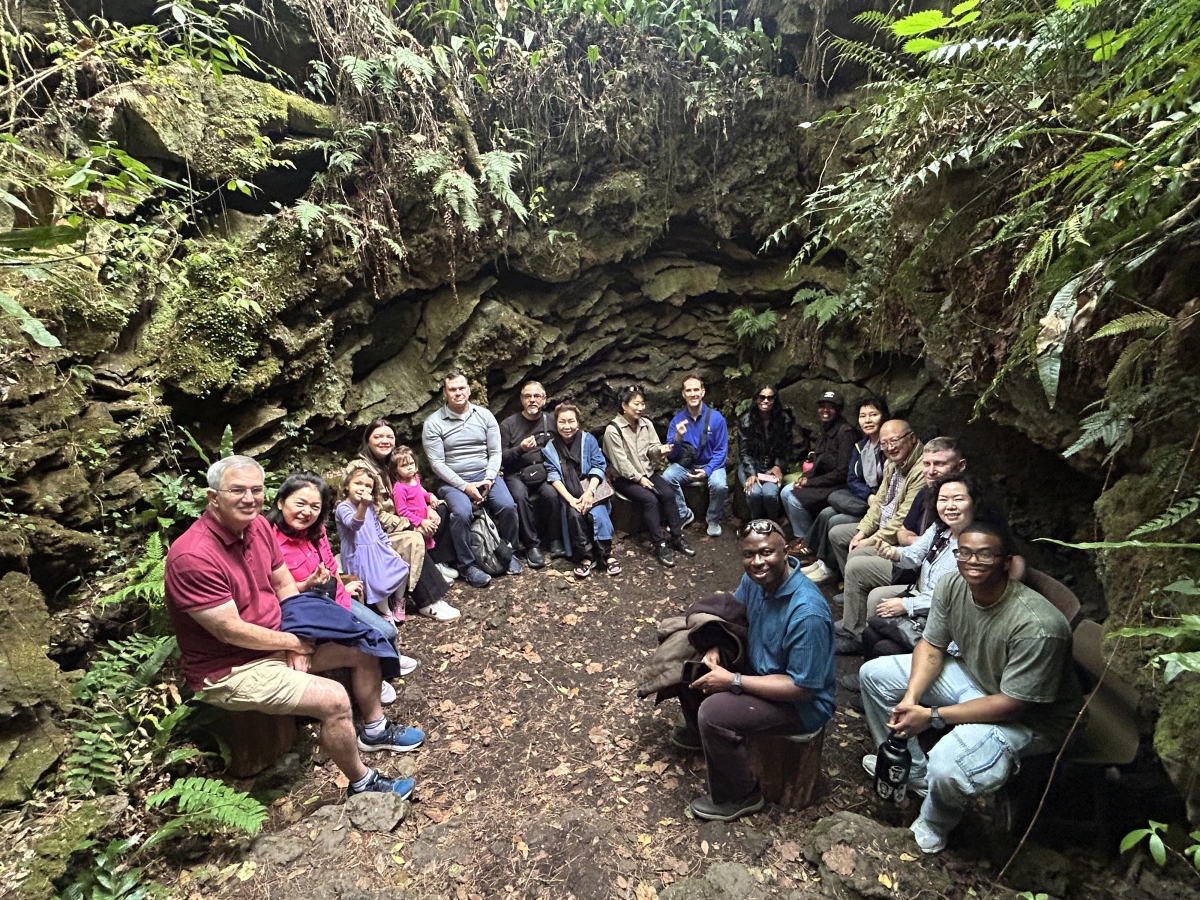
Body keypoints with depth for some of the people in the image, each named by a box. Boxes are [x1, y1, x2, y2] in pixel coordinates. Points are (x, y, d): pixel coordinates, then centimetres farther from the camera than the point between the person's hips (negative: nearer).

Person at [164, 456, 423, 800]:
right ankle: (361, 783, 3)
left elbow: (285, 584, 5)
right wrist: (294, 642, -14)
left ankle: (374, 730, 32)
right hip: (229, 671, -8)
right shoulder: (193, 556, -29)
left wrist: (296, 642, -7)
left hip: (275, 643, 9)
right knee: (333, 699, -23)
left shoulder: (258, 525, -4)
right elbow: (231, 631, -26)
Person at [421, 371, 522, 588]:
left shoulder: (485, 416, 4)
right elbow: (437, 463, -9)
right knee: (462, 513, -32)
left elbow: (495, 452, 3)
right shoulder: (433, 423, -4)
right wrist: (465, 486, -18)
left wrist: (489, 479, -13)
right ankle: (467, 565, -11)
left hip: (485, 475, 2)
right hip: (453, 481, -2)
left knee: (507, 506, -23)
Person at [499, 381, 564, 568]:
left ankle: (555, 540, -11)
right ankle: (532, 544, -19)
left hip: (543, 473, 1)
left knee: (551, 494, -29)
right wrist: (520, 449, -20)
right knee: (520, 496, -32)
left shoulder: (551, 422, 7)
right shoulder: (508, 424, 1)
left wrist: (547, 469, -12)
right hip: (516, 474, -1)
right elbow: (501, 457, -3)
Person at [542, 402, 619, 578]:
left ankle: (607, 553, -17)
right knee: (574, 513, -30)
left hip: (590, 486, 0)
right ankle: (586, 555, -19)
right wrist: (570, 499, -19)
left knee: (597, 513, -29)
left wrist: (590, 492, -19)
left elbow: (598, 466, -2)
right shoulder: (549, 447, 4)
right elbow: (553, 475, -5)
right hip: (568, 492, 0)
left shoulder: (588, 439, 4)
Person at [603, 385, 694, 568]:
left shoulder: (646, 424, 5)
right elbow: (620, 461, -16)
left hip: (647, 472, 6)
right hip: (625, 478, -5)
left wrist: (659, 450, -18)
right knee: (650, 499, -28)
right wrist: (639, 478, -17)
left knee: (669, 493, -20)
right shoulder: (613, 430, -14)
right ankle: (660, 545, -20)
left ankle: (677, 537, -9)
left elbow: (651, 450, 6)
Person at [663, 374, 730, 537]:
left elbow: (721, 451, -6)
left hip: (710, 465, -1)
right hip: (685, 465, 1)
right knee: (666, 478, -28)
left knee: (719, 485, -33)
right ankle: (684, 515, -3)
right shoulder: (677, 419, -5)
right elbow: (671, 455, -6)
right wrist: (678, 438, -26)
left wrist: (707, 471, -21)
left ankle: (713, 520, -1)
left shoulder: (716, 418, -9)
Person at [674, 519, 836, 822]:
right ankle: (697, 730, 32)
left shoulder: (807, 613, -34)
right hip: (759, 666, 8)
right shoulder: (756, 578, -10)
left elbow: (803, 687, -29)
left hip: (801, 703, -8)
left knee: (713, 714, -26)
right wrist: (714, 650, -13)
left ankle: (739, 797, 1)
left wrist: (733, 681, -28)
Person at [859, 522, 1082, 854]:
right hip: (972, 676, 7)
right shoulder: (951, 586, -16)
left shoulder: (1038, 626, -35)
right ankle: (912, 769, 20)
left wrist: (931, 716, -26)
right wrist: (910, 698, -20)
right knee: (874, 674, 3)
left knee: (947, 769, -32)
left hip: (1028, 716, -7)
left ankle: (933, 826, 6)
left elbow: (1011, 704, -27)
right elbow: (931, 646, -4)